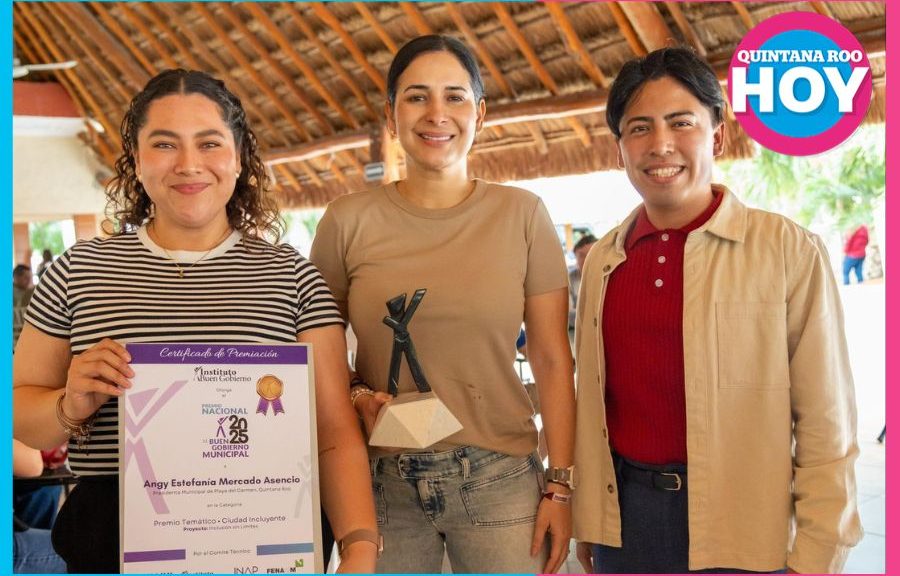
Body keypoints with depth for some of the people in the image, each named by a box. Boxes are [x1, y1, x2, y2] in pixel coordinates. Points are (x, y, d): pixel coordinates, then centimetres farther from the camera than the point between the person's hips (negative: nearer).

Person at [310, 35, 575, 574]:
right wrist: (354, 398, -11)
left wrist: (560, 485, -4)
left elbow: (553, 361, 1)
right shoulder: (348, 221, 1)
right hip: (382, 480, 1)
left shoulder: (523, 215, 0)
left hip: (498, 476, 0)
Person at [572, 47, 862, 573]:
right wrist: (588, 521, 10)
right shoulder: (603, 260, 4)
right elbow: (591, 402, 10)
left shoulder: (790, 251, -10)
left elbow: (826, 426, -9)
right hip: (624, 517, 4)